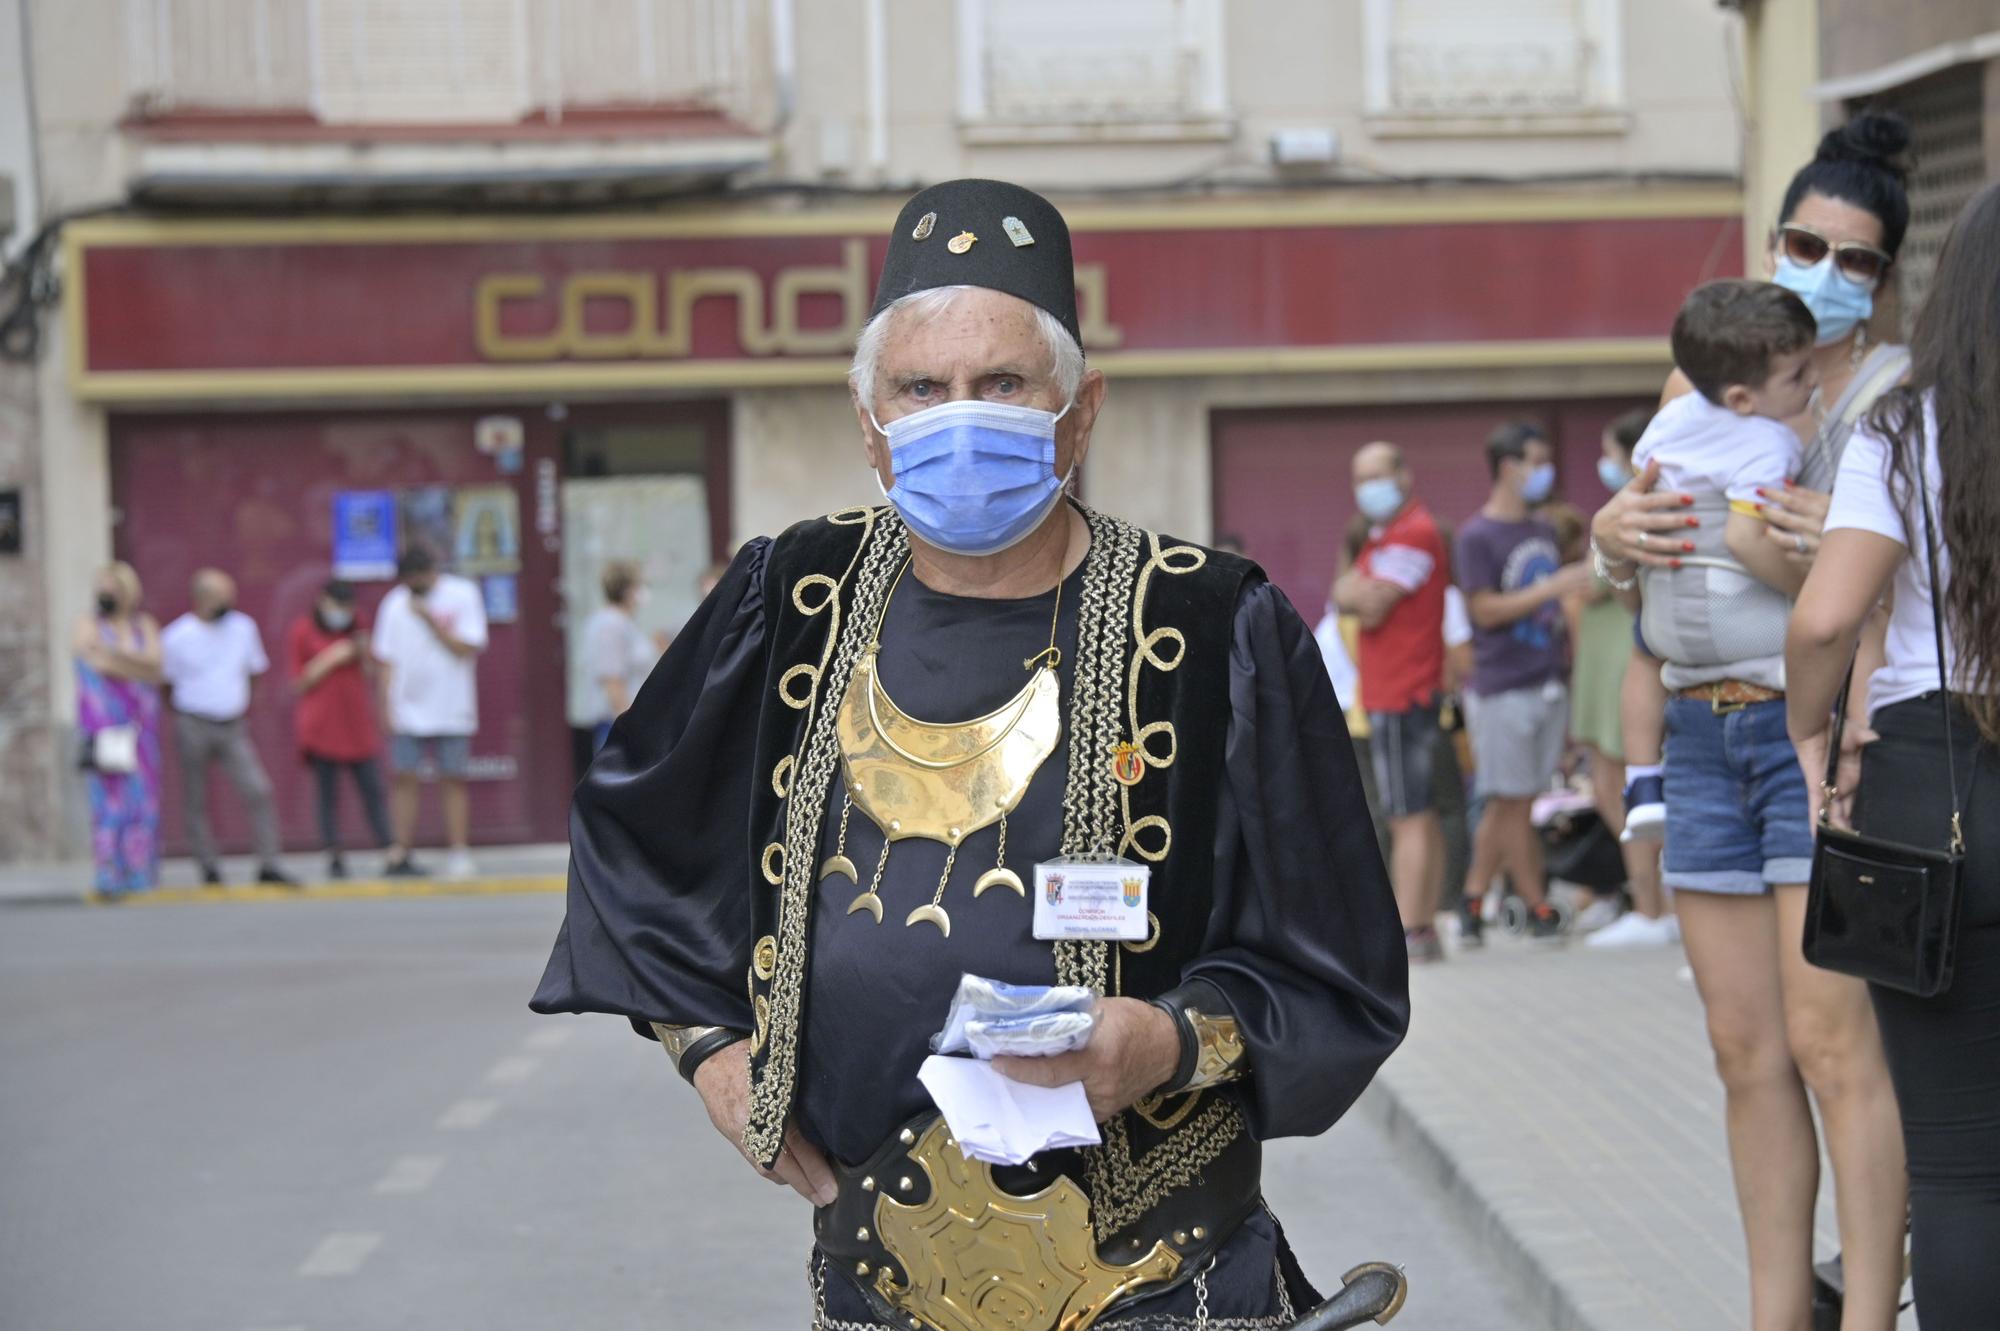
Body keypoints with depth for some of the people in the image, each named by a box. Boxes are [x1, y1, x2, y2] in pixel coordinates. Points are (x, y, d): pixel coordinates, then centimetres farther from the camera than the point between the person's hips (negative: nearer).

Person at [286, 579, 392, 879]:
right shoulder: (301, 632, 0)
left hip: (357, 723, 4)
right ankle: (334, 859, -3)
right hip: (321, 727, -4)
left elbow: (372, 674, 17)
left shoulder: (356, 628, 13)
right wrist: (331, 659, -12)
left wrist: (365, 655, -3)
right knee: (327, 795, -4)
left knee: (373, 790, -1)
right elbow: (298, 683, -3)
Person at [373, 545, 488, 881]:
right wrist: (386, 706, 2)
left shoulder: (463, 595, -1)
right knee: (403, 780, -2)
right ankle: (399, 855, 0)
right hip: (407, 712, 2)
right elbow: (387, 660, 9)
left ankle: (460, 854, 4)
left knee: (453, 780, 1)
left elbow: (466, 648, -9)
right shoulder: (395, 602, 7)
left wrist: (430, 620, -15)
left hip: (451, 711, -2)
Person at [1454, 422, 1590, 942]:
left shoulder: (1542, 533, 16)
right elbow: (1485, 609, -15)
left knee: (1506, 803, 8)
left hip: (1547, 683, 7)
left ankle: (1473, 900, 15)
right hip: (1503, 689, -7)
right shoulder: (1477, 536, -8)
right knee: (1514, 803, -2)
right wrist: (1554, 587, -18)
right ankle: (1539, 909, 2)